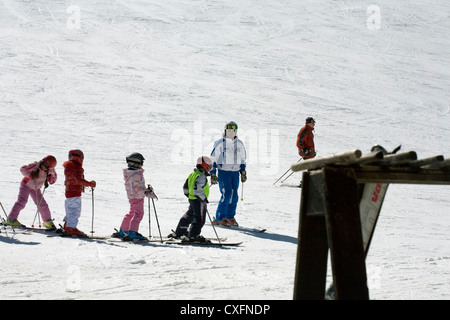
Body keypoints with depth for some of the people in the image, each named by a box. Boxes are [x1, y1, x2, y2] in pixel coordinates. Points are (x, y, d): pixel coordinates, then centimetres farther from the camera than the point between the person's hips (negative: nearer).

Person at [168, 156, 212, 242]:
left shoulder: (192, 174, 12)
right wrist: (203, 198, -18)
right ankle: (193, 236, -9)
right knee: (199, 219, -5)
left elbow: (185, 188, 17)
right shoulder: (201, 176, -17)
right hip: (199, 201, -10)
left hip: (191, 199, 10)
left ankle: (178, 232, 28)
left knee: (189, 216, 21)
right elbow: (197, 189, -26)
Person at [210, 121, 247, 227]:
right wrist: (213, 174, -7)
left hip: (235, 172, 5)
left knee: (234, 195, 4)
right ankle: (219, 218, -6)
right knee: (226, 194, -13)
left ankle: (230, 217, 17)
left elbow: (242, 159, 21)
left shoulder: (239, 144, 10)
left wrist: (243, 172, 16)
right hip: (223, 172, -5)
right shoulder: (220, 143, -5)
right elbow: (213, 159, -3)